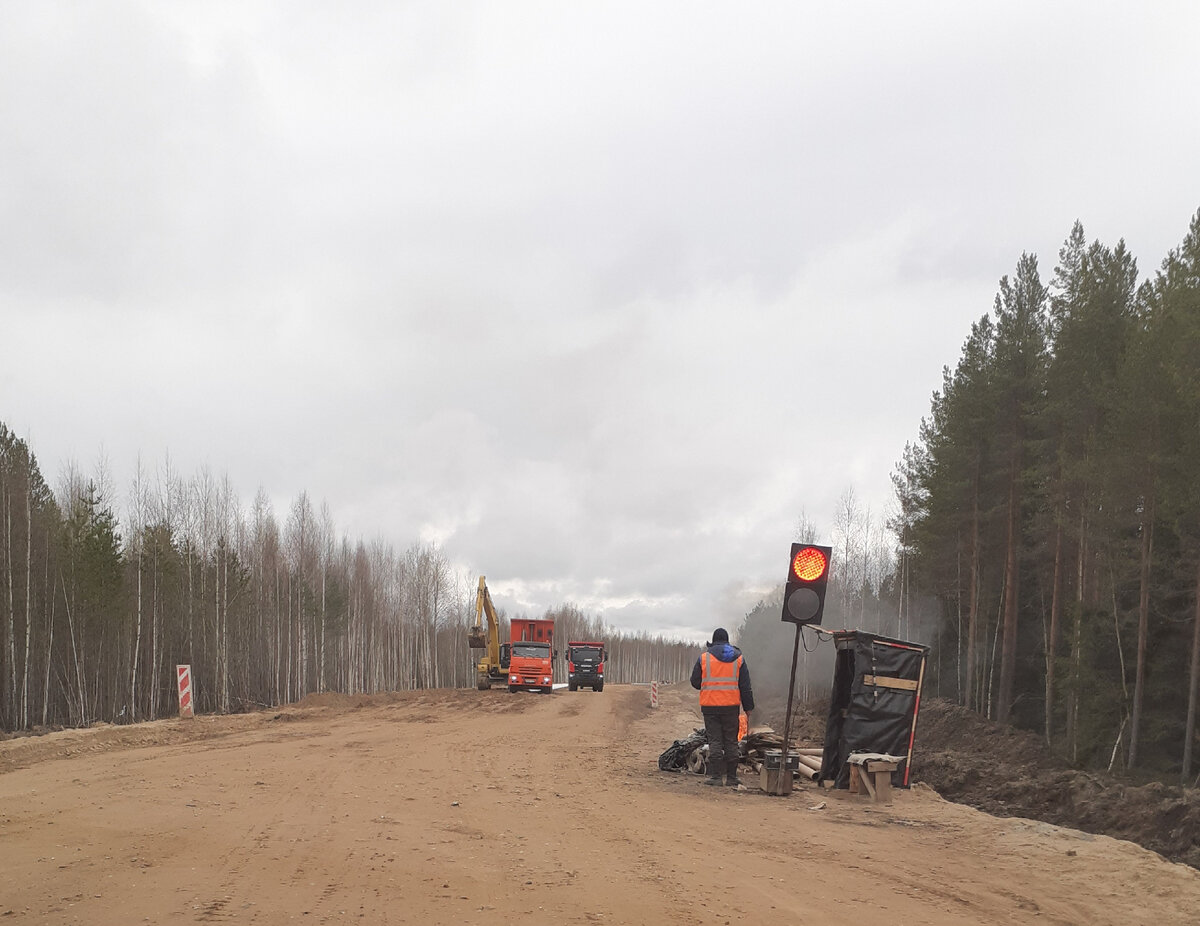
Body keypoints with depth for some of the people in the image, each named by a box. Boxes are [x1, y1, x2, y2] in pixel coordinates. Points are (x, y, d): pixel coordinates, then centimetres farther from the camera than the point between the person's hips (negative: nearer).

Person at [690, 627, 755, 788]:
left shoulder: (704, 657, 0)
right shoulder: (739, 658, 5)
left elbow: (695, 682, 6)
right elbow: (745, 687, 5)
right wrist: (748, 710, 9)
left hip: (710, 706, -1)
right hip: (731, 706, 1)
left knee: (714, 741, 2)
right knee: (731, 741, 8)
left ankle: (715, 776, -3)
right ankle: (731, 777, 10)